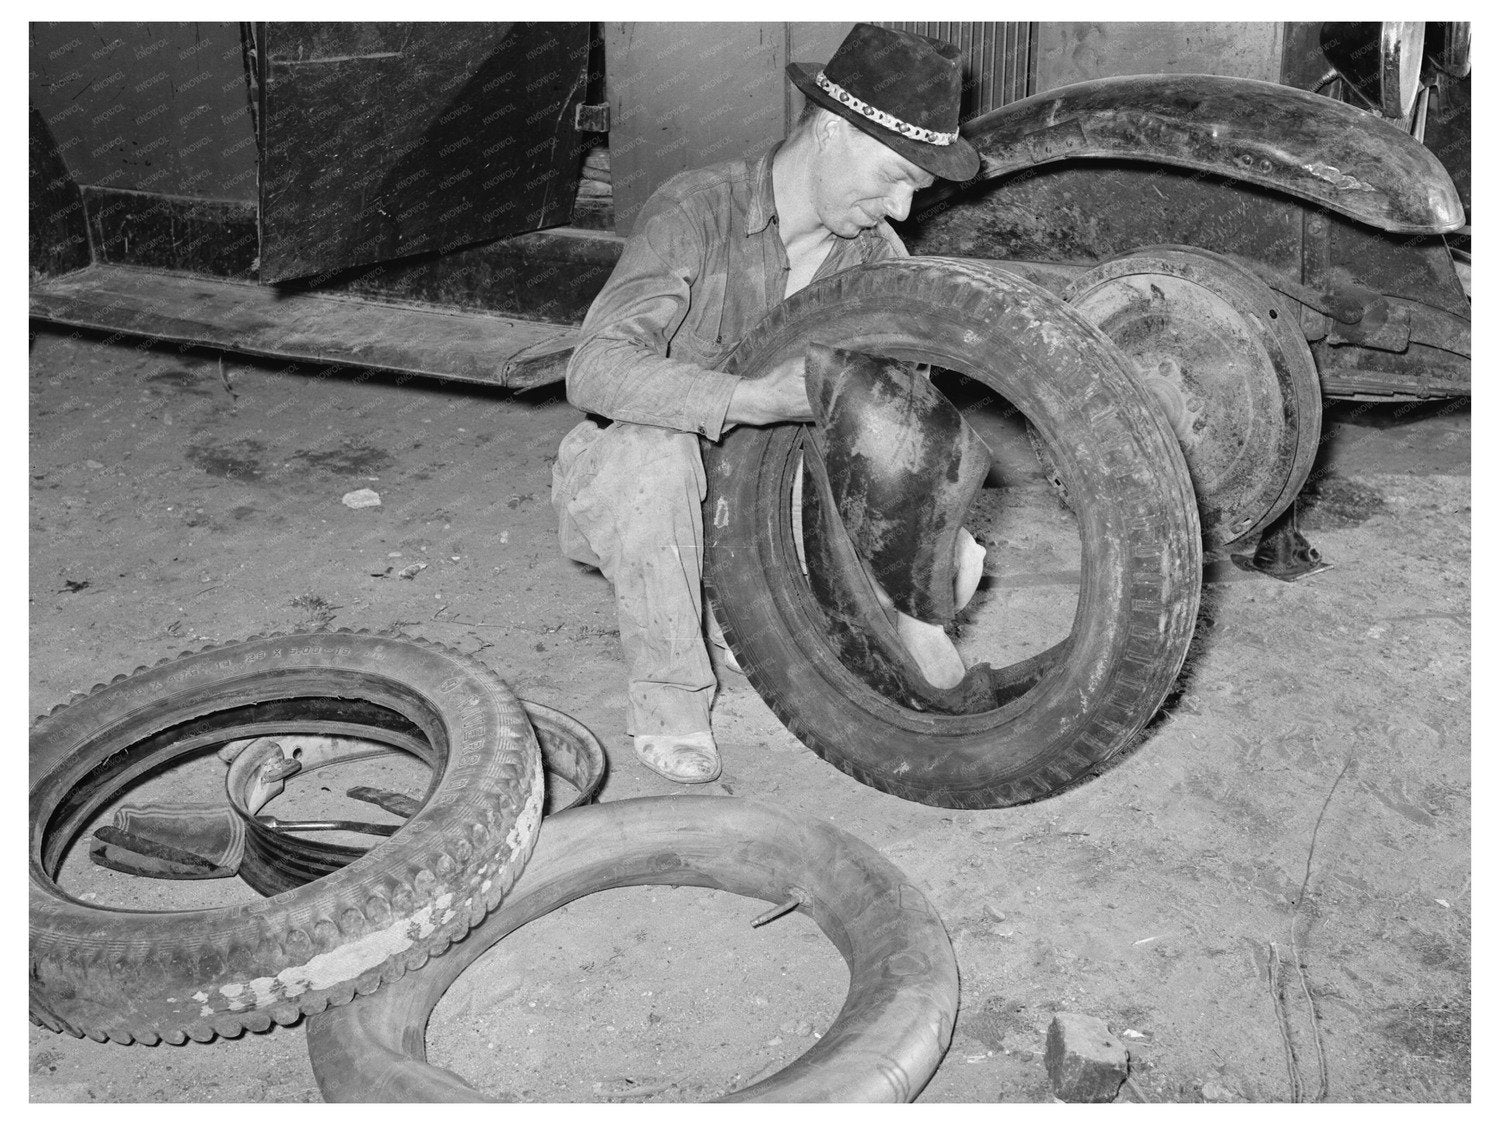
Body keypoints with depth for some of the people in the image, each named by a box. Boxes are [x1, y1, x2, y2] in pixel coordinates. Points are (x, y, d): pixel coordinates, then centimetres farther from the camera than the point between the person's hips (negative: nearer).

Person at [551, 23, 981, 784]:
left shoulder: (871, 247, -5)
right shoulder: (698, 209, -22)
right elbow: (596, 372, -36)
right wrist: (753, 399, -48)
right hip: (619, 488, -4)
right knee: (654, 448, -40)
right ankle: (668, 701, -20)